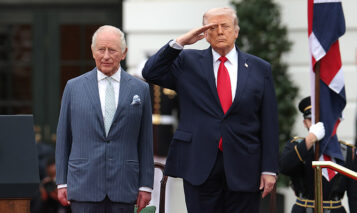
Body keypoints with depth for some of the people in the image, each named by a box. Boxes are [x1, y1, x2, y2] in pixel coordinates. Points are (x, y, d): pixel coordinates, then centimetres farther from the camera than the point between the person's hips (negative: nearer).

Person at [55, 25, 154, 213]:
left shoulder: (139, 89, 8)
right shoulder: (74, 87, 8)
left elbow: (145, 141, 7)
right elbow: (63, 138, 9)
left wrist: (146, 185, 3)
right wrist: (62, 182, 5)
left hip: (123, 189, 0)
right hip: (84, 185, 0)